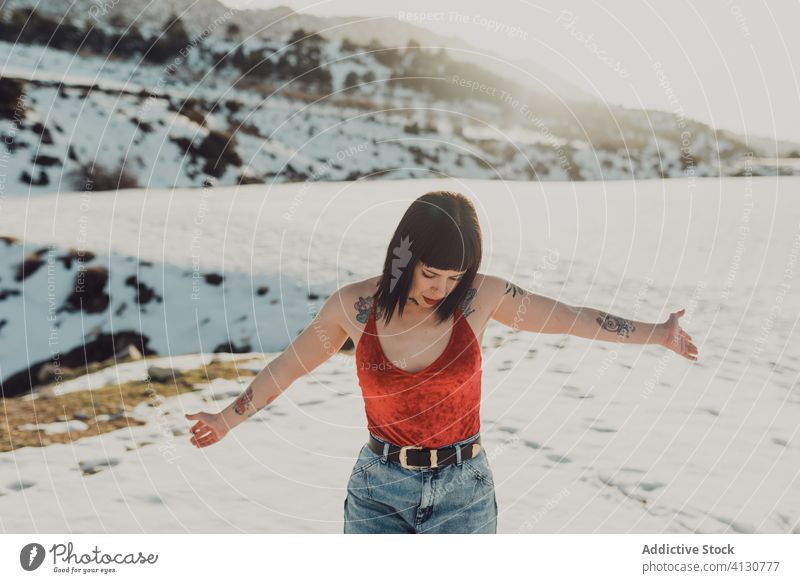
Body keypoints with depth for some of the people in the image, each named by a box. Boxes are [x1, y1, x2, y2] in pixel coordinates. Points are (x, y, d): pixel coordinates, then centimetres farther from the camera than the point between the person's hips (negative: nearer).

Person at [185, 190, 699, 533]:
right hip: (378, 491, 1)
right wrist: (228, 419, 18)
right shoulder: (354, 306, -9)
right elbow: (290, 364, 7)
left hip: (463, 493, 0)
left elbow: (573, 318, 3)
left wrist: (657, 333, 9)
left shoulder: (481, 296, -9)